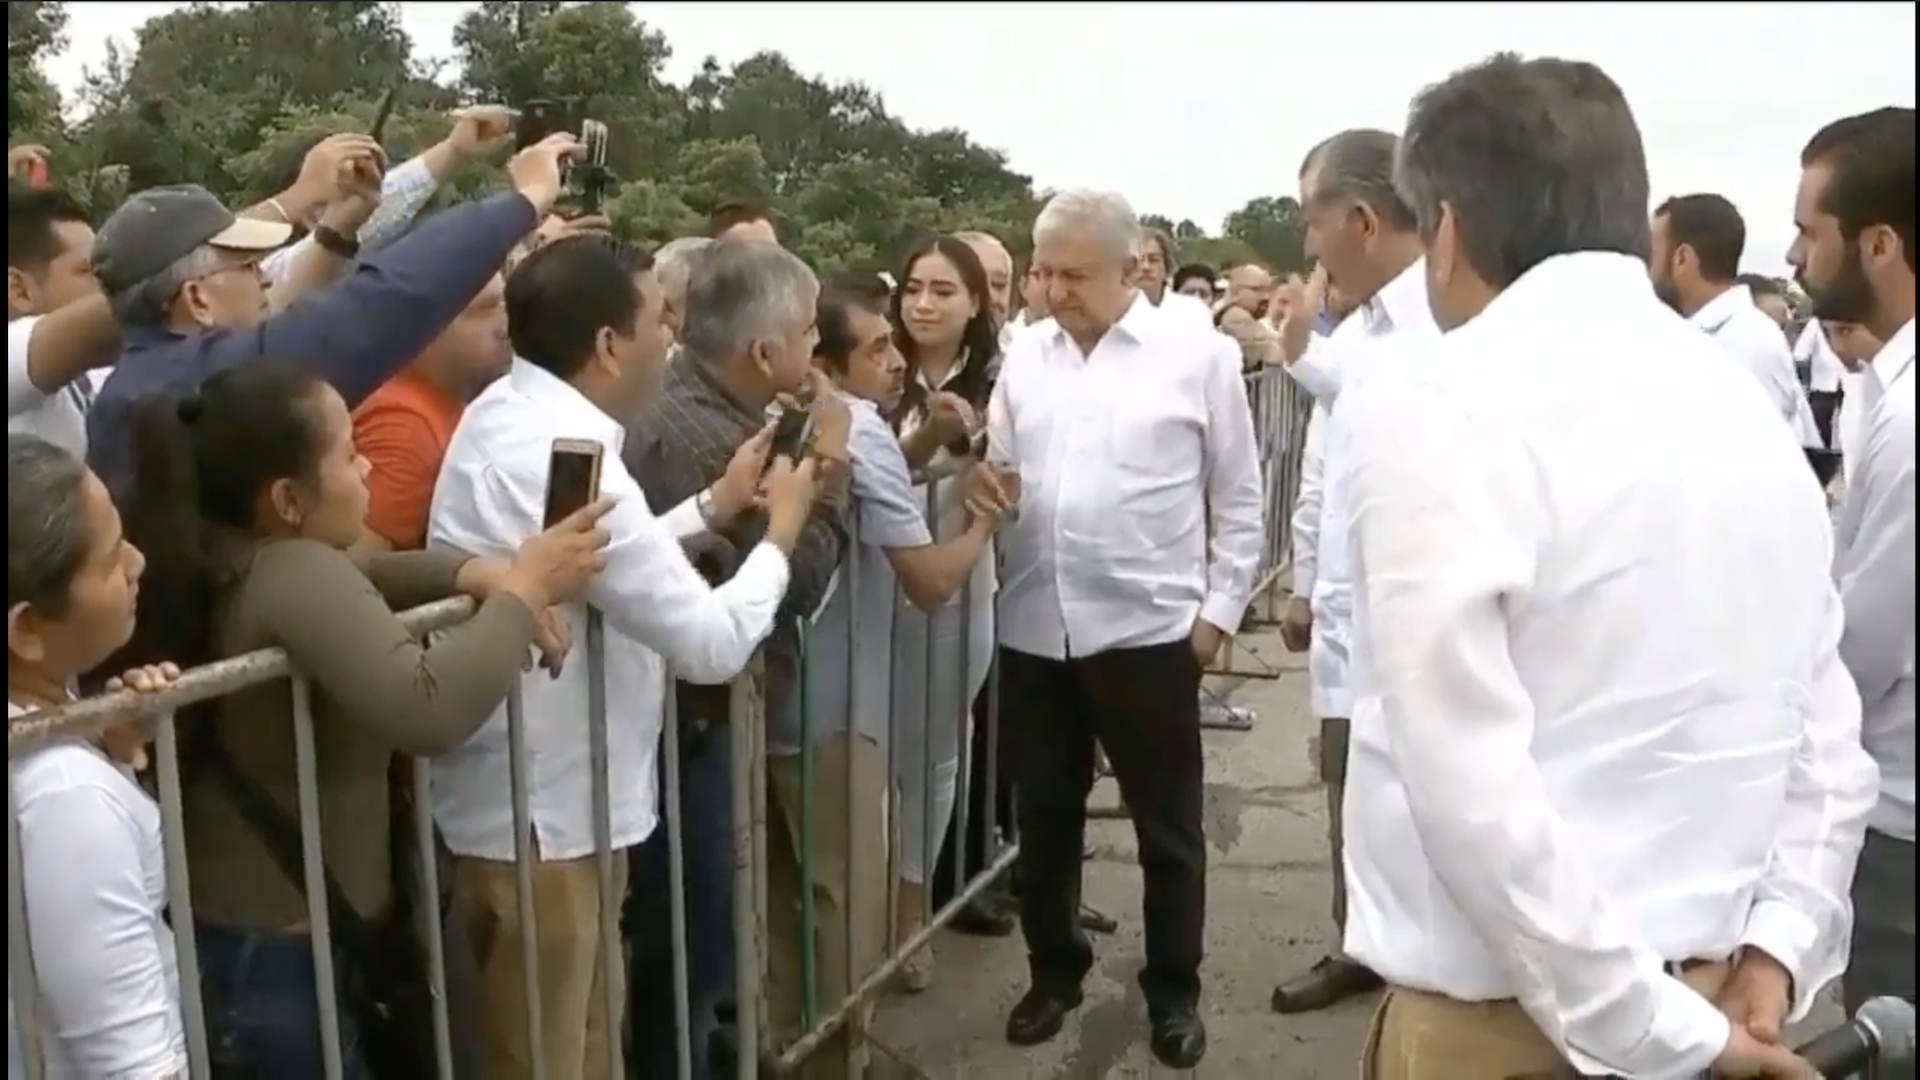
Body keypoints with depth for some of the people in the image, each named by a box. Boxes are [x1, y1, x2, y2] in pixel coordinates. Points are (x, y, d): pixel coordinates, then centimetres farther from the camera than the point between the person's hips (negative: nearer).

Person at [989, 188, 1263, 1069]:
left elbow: (1238, 499, 0)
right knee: (1043, 818, 15)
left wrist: (1219, 610, -3)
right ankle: (1054, 973, 36)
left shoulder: (1199, 354, -3)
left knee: (1167, 828, 11)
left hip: (1149, 630, -3)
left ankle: (1173, 993, 30)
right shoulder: (1024, 355, 7)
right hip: (1033, 632, 4)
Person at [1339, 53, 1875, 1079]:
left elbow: (1466, 779, -23)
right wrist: (1778, 945, 2)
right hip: (1713, 984, 7)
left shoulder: (1429, 404, -17)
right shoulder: (1745, 402, 7)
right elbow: (1827, 736, 8)